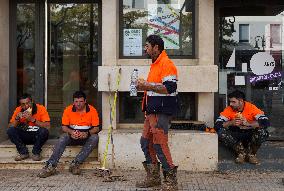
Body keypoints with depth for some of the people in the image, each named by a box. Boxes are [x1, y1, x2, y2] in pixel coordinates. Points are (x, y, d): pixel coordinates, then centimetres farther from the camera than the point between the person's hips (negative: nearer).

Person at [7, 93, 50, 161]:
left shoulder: (41, 109, -14)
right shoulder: (18, 110, -5)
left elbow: (47, 126, -23)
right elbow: (10, 126, -6)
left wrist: (32, 119, -31)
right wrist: (17, 118, -25)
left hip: (38, 136, -3)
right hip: (24, 136, 3)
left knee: (44, 131, -34)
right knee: (10, 130, -21)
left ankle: (36, 153, -13)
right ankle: (23, 153, -11)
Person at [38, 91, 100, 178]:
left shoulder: (92, 110, -6)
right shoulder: (68, 110, -3)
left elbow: (96, 128, -6)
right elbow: (64, 127, -2)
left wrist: (87, 133, -26)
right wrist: (71, 132, -24)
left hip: (86, 137, 0)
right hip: (73, 137, 0)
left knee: (95, 138, -32)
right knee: (63, 137, -31)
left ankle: (75, 163, -38)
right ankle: (51, 166, -39)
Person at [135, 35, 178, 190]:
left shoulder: (166, 64, -13)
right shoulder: (155, 65, 18)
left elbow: (168, 88, -22)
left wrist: (147, 86, -19)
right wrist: (144, 86, 11)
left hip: (161, 112, -10)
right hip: (152, 110, 10)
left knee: (159, 144, -11)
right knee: (146, 142, 12)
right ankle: (153, 177, 22)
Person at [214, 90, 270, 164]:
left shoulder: (251, 108, -14)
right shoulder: (229, 109, -10)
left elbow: (266, 122, -27)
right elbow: (217, 125, -17)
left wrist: (248, 123, -35)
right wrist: (231, 123, -31)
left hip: (250, 136, -2)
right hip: (235, 137, 2)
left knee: (262, 132, -32)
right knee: (221, 132, -26)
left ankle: (251, 153, -10)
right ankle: (241, 153, -19)